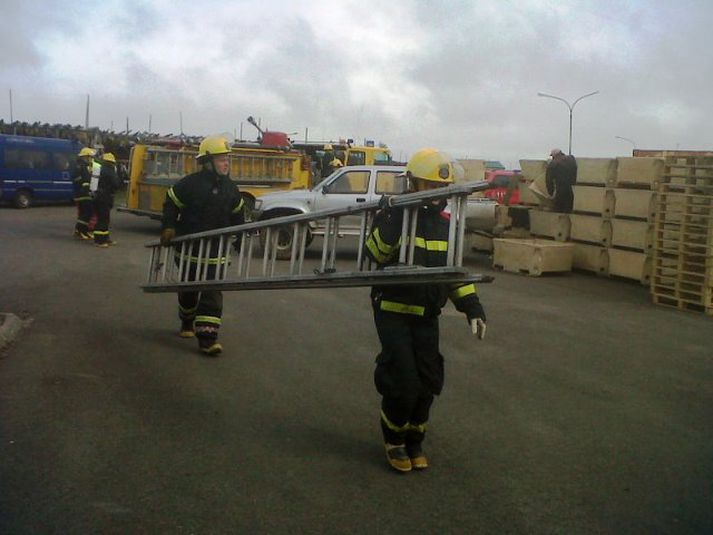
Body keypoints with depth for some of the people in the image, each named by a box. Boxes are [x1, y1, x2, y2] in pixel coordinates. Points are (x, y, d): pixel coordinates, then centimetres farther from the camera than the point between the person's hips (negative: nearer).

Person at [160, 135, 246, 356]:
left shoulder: (230, 188, 3)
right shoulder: (191, 183, -12)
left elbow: (237, 212, 17)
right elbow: (171, 203, -2)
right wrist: (168, 227, -11)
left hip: (215, 250, 2)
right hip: (189, 247, -2)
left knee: (212, 294, -7)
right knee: (188, 289, 16)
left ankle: (207, 337, -9)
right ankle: (187, 323, 43)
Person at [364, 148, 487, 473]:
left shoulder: (446, 223, 7)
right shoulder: (393, 215, -10)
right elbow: (375, 253, -26)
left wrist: (472, 307, 4)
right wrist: (393, 220, -38)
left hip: (427, 316, 5)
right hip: (393, 312, -5)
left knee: (428, 384, 7)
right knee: (402, 382, -9)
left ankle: (414, 441, 29)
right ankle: (394, 440, 18)